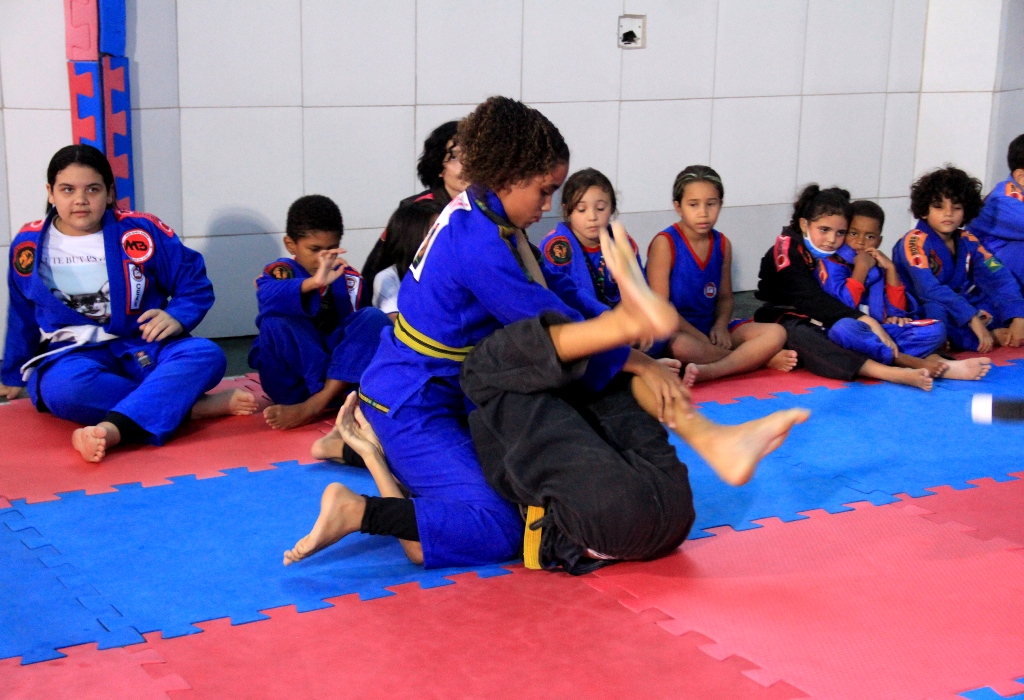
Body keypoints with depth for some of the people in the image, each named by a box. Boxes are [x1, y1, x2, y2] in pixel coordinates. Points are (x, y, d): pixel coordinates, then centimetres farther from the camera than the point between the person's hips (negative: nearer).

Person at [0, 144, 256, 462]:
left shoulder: (142, 231, -2)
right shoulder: (29, 245, 2)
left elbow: (196, 286, 3)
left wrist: (176, 318, -18)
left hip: (142, 349, 1)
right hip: (70, 355, -1)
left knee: (205, 355, -31)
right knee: (65, 388, -39)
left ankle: (110, 430, -51)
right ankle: (194, 405, -30)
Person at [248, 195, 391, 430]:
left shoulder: (349, 278, 4)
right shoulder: (281, 272, -6)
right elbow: (268, 296, -31)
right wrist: (314, 282, -49)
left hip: (339, 369, 3)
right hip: (291, 376, -3)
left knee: (374, 318, -20)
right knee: (276, 323, -29)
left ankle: (314, 405, -32)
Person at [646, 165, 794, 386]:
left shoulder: (722, 244, 6)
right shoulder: (665, 243, -11)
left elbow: (725, 297, 15)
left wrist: (721, 324, -8)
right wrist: (701, 339, -18)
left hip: (711, 327, 6)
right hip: (675, 331, -6)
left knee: (775, 333, -12)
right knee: (680, 345, -41)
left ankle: (708, 371, -31)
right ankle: (761, 359, -23)